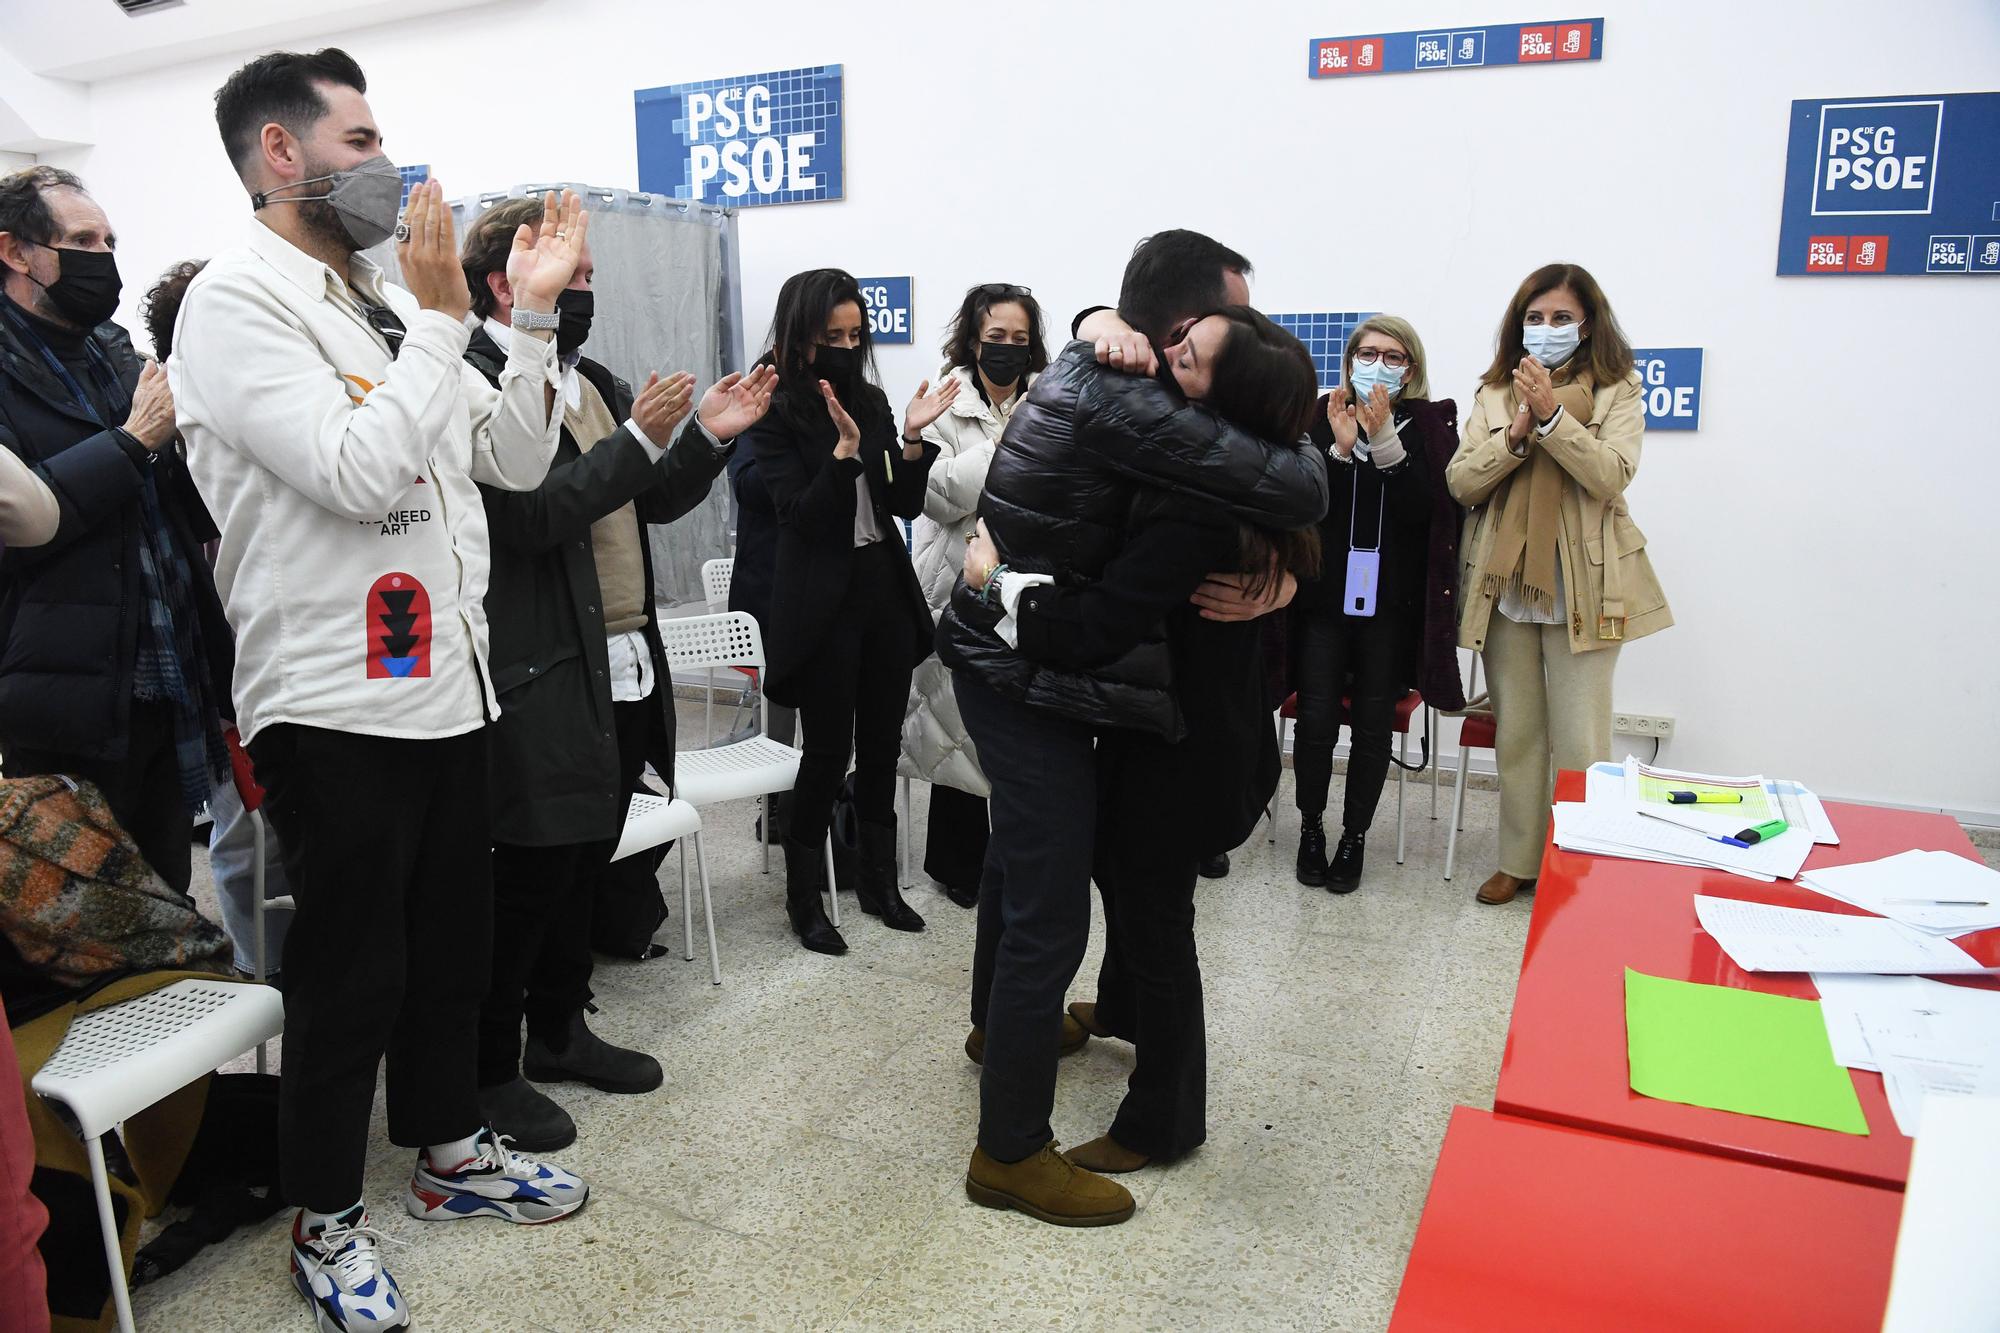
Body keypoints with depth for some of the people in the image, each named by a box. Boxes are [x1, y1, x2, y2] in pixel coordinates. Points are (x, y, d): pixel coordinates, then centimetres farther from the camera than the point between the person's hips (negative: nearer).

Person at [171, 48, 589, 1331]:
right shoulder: (238, 302, -10)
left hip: (449, 682, 8)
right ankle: (327, 1220, 27)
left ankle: (453, 1152, 38)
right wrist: (441, 319, -16)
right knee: (350, 972, 6)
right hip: (336, 705, -7)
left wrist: (535, 314, 3)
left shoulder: (392, 305, 13)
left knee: (455, 938, 18)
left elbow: (518, 460, 11)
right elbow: (359, 473, -23)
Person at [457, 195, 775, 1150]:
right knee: (529, 875, 1)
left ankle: (558, 1030, 34)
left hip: (624, 668, 9)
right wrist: (638, 439, -20)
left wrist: (708, 436, 4)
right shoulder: (476, 381, -12)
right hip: (545, 679, -9)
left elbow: (652, 503, 19)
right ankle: (488, 1070, 18)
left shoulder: (595, 381, 17)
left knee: (585, 863, 18)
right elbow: (529, 515, -22)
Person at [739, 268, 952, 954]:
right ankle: (803, 898, 17)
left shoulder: (872, 400, 8)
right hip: (823, 601, -5)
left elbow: (906, 505, 5)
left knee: (881, 743, 13)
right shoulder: (774, 413, -8)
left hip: (886, 589, 6)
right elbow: (800, 516, -15)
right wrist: (845, 449, -27)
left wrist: (912, 438, -11)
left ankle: (879, 880, 28)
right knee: (828, 751, 0)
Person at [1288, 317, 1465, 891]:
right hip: (1324, 595, 0)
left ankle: (1355, 837, 19)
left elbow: (1423, 509, -11)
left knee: (1373, 723, 5)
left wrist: (1385, 441, -18)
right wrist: (1340, 448, -17)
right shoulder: (1321, 416, 4)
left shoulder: (1430, 424, 3)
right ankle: (1310, 829, 18)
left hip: (1391, 600, 0)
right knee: (1316, 718, -1)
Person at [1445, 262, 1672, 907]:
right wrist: (1516, 432, -14)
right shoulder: (1493, 393, 10)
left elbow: (1611, 476, -13)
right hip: (1505, 583, 3)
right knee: (1516, 733, 12)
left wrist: (1552, 415, -22)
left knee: (1578, 741, 0)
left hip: (1582, 586, -3)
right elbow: (1460, 483, 0)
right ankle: (1519, 859, 23)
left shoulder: (1616, 392, 1)